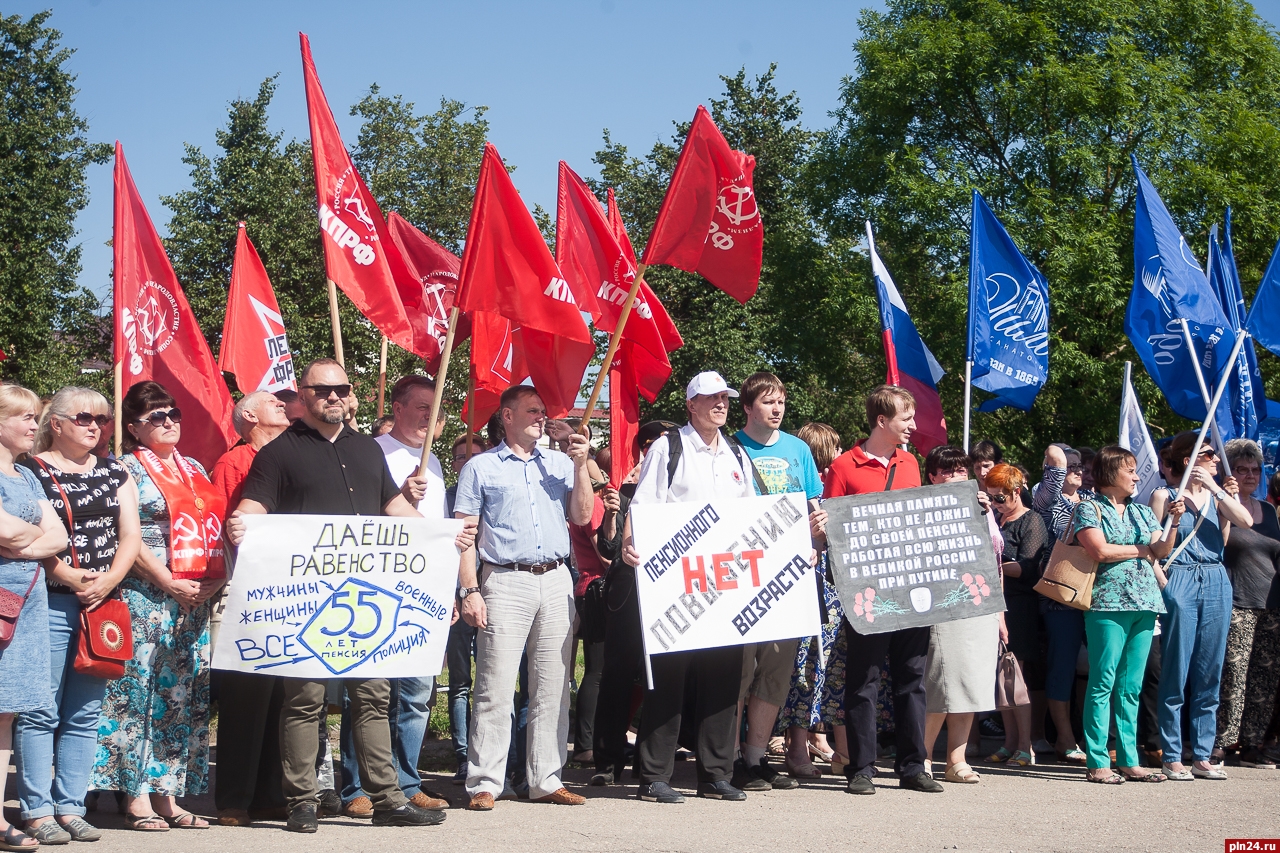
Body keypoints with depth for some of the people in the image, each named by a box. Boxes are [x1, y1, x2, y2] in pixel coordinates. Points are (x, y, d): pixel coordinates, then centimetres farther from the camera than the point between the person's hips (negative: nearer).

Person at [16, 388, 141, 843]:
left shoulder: (115, 473, 16)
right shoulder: (32, 471, 0)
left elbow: (130, 535, 9)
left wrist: (109, 579, -6)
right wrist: (66, 576, -16)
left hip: (103, 603, 5)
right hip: (49, 603, -5)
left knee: (85, 714, 7)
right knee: (40, 713, -5)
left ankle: (70, 807, 12)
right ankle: (38, 811, 1)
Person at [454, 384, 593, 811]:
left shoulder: (559, 463, 16)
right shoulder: (481, 467, 5)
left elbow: (582, 517, 7)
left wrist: (581, 465, -2)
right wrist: (469, 591, -8)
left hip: (556, 582, 4)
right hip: (506, 582, -4)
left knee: (552, 688, 5)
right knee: (496, 689, -6)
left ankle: (546, 779, 11)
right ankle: (484, 784, -2)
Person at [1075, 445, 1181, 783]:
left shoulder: (1142, 512, 19)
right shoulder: (1090, 509, 1)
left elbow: (1162, 551, 10)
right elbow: (1100, 551, -12)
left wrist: (1174, 522, -5)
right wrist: (1141, 549, 0)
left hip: (1145, 603, 6)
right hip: (1108, 603, -6)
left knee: (1132, 688, 7)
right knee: (1104, 684, -6)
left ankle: (1129, 761, 10)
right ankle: (1097, 763, -4)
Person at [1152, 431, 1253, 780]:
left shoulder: (1217, 495, 14)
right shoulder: (1165, 496, 1)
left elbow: (1246, 522, -5)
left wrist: (1216, 490, -7)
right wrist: (1175, 518, -14)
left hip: (1216, 582, 5)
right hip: (1180, 581, -5)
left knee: (1209, 676, 6)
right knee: (1176, 673, -3)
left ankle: (1202, 756, 13)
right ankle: (1172, 758, 2)